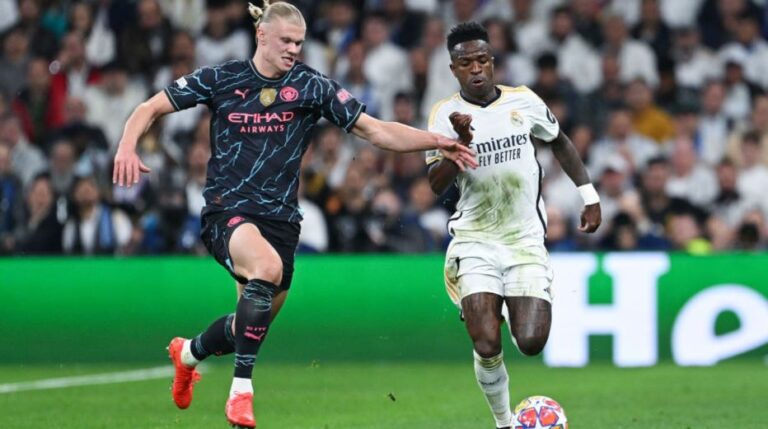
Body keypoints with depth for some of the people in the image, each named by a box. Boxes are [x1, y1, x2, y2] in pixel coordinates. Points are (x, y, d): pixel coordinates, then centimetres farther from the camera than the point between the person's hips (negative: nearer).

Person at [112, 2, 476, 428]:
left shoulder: (312, 86, 1)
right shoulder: (221, 79, -1)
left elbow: (375, 130, -1)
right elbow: (151, 107, 3)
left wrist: (438, 142, -13)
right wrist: (127, 145, -16)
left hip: (280, 217, 4)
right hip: (227, 210, -4)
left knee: (253, 325, 11)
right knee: (266, 266, -35)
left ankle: (188, 352, 48)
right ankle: (241, 390, -27)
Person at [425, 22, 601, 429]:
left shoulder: (524, 101, 2)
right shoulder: (445, 114, -4)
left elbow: (559, 142, 20)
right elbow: (437, 184, -11)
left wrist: (589, 194, 16)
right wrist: (461, 143, -27)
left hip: (526, 239, 1)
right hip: (475, 241, -1)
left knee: (531, 343, -13)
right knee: (486, 346, -17)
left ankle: (513, 312, 23)